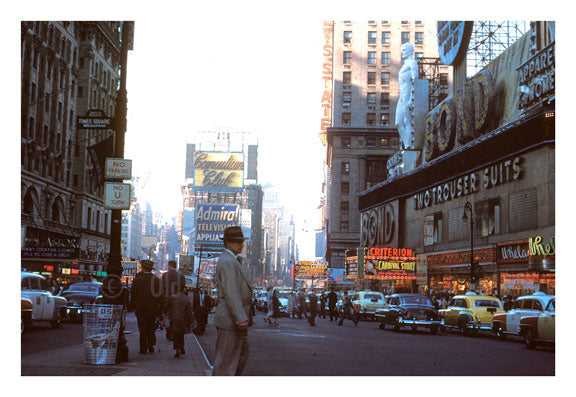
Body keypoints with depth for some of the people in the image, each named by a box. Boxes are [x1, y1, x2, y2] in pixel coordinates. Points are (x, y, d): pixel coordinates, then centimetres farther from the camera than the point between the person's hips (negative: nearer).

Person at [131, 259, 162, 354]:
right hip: (153, 308, 2)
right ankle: (151, 348, 10)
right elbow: (159, 295, 0)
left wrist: (134, 306, 8)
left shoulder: (137, 279, -7)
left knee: (142, 329, 4)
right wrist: (160, 309, 5)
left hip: (140, 308, -2)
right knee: (151, 329, 13)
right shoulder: (156, 279, -2)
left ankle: (143, 349, 4)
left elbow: (133, 294, -2)